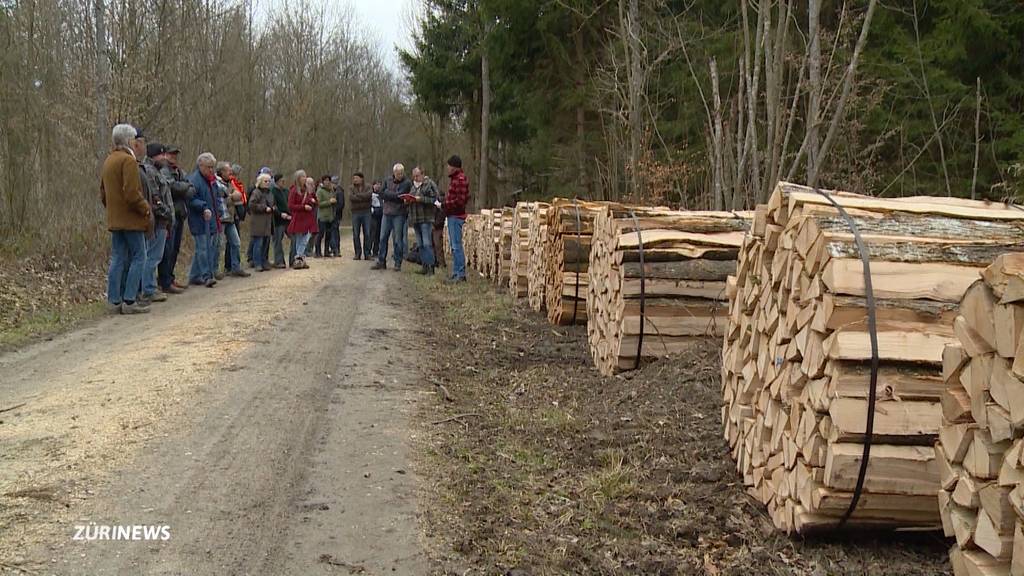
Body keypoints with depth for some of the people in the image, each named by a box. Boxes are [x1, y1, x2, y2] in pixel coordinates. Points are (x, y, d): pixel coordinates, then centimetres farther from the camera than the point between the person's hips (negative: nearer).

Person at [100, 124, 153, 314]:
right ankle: (129, 301, -7)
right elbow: (132, 193, -21)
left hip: (114, 219, 9)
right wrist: (147, 211, -12)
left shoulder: (108, 161, 16)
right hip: (130, 219, -9)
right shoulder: (127, 160, -13)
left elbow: (102, 193, 21)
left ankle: (115, 300, 10)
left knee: (118, 259, 10)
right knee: (138, 257, -4)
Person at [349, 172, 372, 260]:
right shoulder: (352, 189, 10)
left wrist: (357, 195, -10)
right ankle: (358, 253, 9)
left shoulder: (367, 189, 7)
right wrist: (363, 198, -10)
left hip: (366, 213, -1)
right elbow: (351, 197, -10)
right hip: (355, 213, 1)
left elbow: (368, 195, -15)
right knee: (356, 234, 2)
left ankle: (367, 253, 5)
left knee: (367, 234, -1)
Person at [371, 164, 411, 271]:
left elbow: (399, 196, -16)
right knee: (383, 238, 7)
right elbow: (381, 194, 5)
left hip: (399, 215, -5)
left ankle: (398, 263, 7)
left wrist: (387, 193, -7)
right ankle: (381, 262, 15)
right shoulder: (388, 181, 11)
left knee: (398, 240, 0)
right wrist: (394, 195, -8)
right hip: (387, 213, 5)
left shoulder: (407, 183, -5)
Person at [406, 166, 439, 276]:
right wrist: (407, 200, 3)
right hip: (415, 219, 7)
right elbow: (408, 201, 26)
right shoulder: (412, 185, 17)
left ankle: (430, 267, -8)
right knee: (420, 245, 10)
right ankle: (424, 266, 16)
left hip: (426, 219, -7)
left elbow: (434, 199, -13)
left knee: (427, 244, -10)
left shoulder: (429, 184, -4)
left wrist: (421, 199, -19)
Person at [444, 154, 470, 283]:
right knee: (454, 245, 14)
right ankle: (456, 273, 20)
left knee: (456, 246, -9)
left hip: (456, 216, -11)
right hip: (452, 216, 11)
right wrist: (445, 203, 10)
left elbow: (460, 200, -21)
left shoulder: (460, 179, -15)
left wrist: (445, 205, -16)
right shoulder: (455, 178, 18)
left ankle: (461, 274, -6)